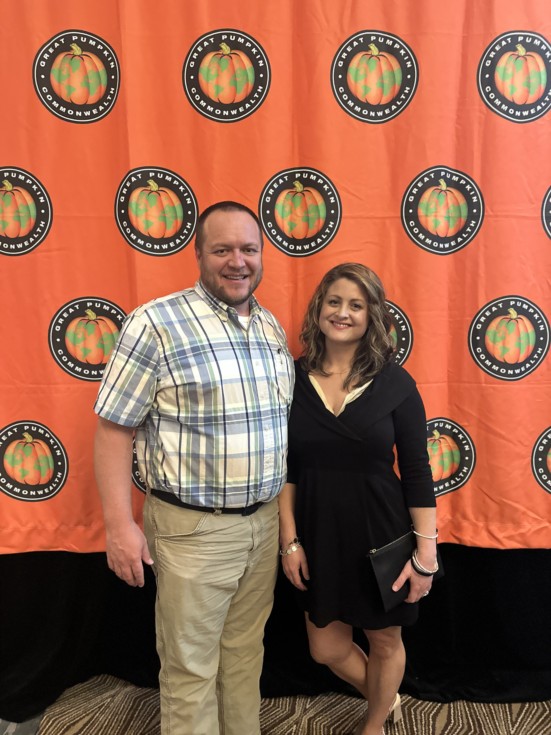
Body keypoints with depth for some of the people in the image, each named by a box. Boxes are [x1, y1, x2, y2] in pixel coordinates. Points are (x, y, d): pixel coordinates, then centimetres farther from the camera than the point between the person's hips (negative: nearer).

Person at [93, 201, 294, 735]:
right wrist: (119, 525, -14)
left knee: (246, 651, 22)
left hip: (264, 521, 6)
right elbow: (113, 428, -12)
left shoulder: (272, 328, 6)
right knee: (191, 666, 11)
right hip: (193, 529, -5)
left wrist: (286, 510, 13)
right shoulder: (156, 324, -13)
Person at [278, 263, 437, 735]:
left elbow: (417, 473, -7)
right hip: (319, 531, 2)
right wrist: (290, 540, -3)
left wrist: (426, 553, -8)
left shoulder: (395, 382, -11)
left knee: (385, 641, 19)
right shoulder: (294, 378, -6)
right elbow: (287, 469, -2)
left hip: (380, 531, -2)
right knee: (327, 649, 17)